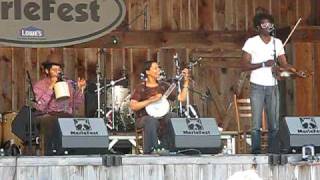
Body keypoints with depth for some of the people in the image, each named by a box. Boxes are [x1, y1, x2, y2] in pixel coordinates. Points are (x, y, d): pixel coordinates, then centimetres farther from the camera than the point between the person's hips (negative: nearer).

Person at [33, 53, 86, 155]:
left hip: (66, 116, 2)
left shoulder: (68, 84, 14)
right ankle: (50, 153, -28)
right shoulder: (39, 85, 4)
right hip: (46, 116, -2)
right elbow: (39, 107, -11)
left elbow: (76, 105, 8)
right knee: (50, 121, -36)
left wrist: (80, 90, -7)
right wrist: (50, 88, -14)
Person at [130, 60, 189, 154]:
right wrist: (151, 100, -19)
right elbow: (133, 106, -15)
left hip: (160, 117, 4)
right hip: (144, 118, -4)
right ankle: (148, 152, -30)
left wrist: (186, 82, -3)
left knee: (173, 116, -25)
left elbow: (181, 98, 5)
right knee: (152, 121, -37)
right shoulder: (141, 88, -2)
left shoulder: (163, 86, 10)